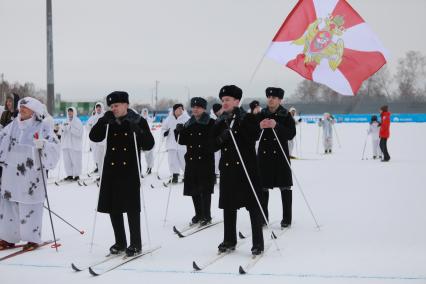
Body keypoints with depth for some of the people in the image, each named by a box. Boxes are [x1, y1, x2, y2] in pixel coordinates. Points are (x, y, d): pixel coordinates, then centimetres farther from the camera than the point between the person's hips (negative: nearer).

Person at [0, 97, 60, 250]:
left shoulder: (42, 127, -3)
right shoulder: (13, 126, 14)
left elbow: (55, 146, -10)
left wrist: (43, 144, -28)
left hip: (31, 174, -5)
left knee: (30, 206, -4)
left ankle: (33, 238, 7)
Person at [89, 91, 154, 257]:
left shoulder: (138, 121, -3)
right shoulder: (109, 122, 8)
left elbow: (149, 145, -9)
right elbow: (94, 137, -2)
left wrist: (136, 130, -23)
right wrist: (102, 121, -14)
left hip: (130, 171, -4)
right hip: (111, 170, 4)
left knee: (132, 208, -3)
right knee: (113, 207, 7)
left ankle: (136, 244, 8)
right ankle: (120, 242, 20)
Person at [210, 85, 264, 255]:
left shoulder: (248, 118, -1)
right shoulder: (220, 123, 12)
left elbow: (254, 136, -17)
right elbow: (214, 146, 7)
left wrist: (238, 122, -17)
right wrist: (222, 137, -11)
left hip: (247, 166, -5)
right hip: (227, 168, 5)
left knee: (253, 205, -3)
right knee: (228, 206, 10)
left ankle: (258, 243, 3)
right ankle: (229, 241, 21)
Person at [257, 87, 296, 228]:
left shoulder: (286, 115, 0)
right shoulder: (261, 115, 8)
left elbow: (291, 134, -9)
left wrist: (276, 126, -21)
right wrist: (260, 127, -14)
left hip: (280, 155, -2)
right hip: (264, 155, 3)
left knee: (285, 186, 2)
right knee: (262, 187, 4)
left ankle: (287, 218, 9)